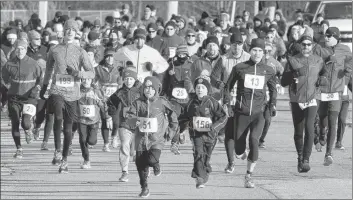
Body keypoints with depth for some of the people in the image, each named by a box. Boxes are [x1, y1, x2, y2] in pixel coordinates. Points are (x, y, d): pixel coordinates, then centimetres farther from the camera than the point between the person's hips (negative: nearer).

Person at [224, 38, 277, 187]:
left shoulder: (268, 71, 6)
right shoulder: (239, 68, 1)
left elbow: (273, 89, 23)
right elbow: (228, 86, 12)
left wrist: (272, 104, 14)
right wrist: (226, 103, 4)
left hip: (259, 113, 0)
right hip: (241, 112, 0)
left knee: (254, 139, -23)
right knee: (239, 150, 0)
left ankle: (249, 176, -14)